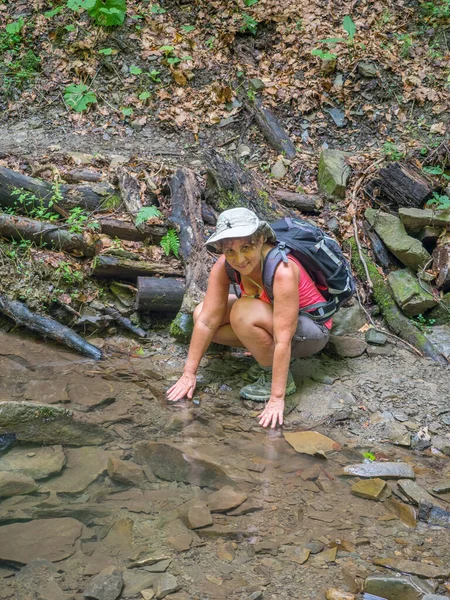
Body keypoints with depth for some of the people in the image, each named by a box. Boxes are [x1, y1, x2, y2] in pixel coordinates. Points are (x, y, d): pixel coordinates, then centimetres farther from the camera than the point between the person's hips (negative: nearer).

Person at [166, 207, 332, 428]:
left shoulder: (282, 270, -35)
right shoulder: (224, 265, -17)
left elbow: (283, 340, -36)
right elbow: (206, 321, -14)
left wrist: (277, 398, -35)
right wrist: (189, 374, -14)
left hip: (311, 330, -7)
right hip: (271, 318, 7)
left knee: (243, 313, -33)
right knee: (201, 313, -9)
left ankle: (277, 376, -11)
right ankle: (266, 357, 4)